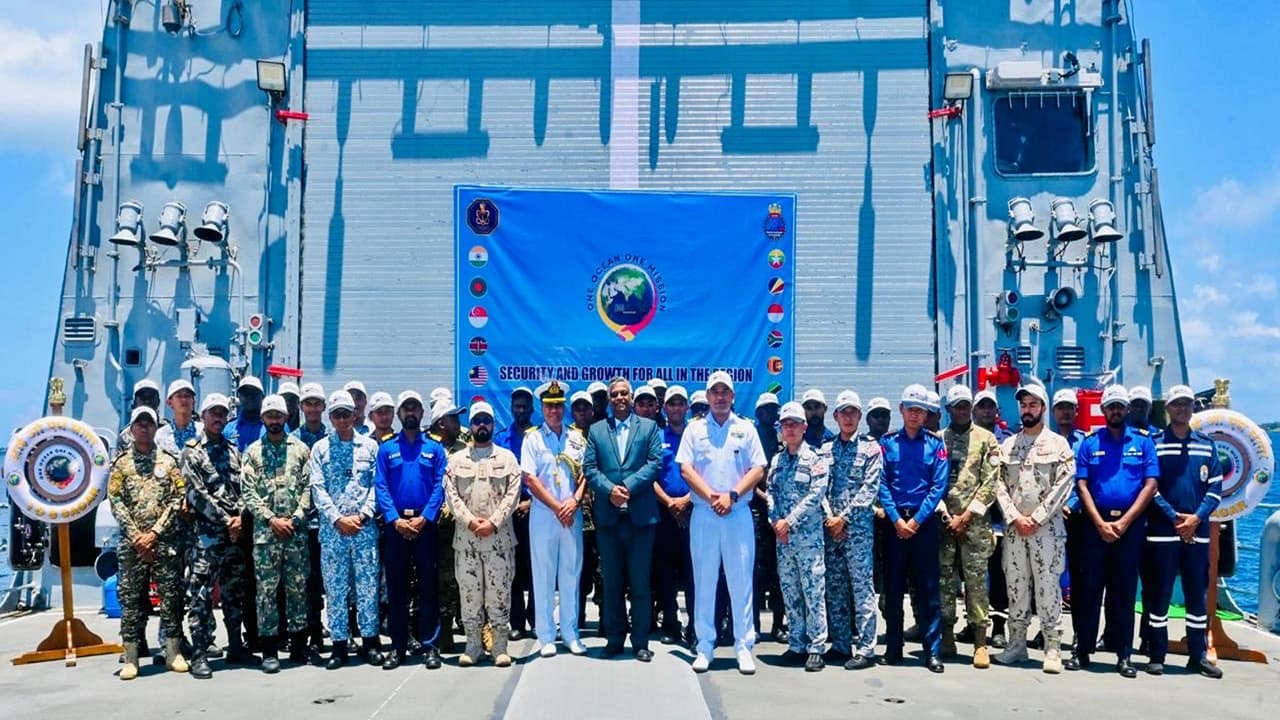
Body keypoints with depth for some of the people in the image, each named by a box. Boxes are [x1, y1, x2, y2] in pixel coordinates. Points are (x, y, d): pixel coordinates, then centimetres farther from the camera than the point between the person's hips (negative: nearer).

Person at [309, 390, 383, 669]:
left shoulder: (370, 446, 7)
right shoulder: (320, 448, 7)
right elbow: (317, 489, 0)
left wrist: (362, 516, -9)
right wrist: (338, 519, -10)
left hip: (365, 528, 0)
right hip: (332, 529, 0)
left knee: (368, 585, 2)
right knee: (335, 587, 3)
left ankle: (370, 640, 11)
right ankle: (340, 644, 10)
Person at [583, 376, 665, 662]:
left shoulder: (649, 427, 9)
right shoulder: (596, 430, 14)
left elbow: (655, 462, -2)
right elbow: (588, 467, 5)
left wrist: (628, 486, -13)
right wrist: (609, 490, -12)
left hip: (640, 513, -2)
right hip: (607, 515, 2)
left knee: (640, 582, 1)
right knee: (612, 581, 7)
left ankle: (640, 642, 8)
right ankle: (614, 638, 16)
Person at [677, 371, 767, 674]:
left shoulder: (746, 429, 8)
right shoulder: (694, 429, 9)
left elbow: (758, 469, 2)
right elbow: (685, 468, 1)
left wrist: (732, 495, -10)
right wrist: (710, 496, -11)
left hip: (738, 514, 0)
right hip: (703, 514, 1)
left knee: (741, 581, 0)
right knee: (704, 581, 3)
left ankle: (744, 646, 6)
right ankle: (704, 646, 10)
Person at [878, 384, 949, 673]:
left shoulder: (936, 444, 4)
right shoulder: (887, 443, 7)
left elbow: (939, 486, -2)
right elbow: (882, 484, 1)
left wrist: (916, 520, -10)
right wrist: (897, 519, -9)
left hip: (924, 522, -1)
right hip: (894, 522, 1)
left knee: (928, 587, -1)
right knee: (893, 586, 6)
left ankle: (932, 651, 3)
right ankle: (893, 647, 14)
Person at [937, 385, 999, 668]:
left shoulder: (986, 439, 4)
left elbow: (990, 482, -3)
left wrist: (967, 516, -9)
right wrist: (945, 515, -6)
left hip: (975, 522, -2)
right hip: (943, 521, 2)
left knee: (976, 581, -3)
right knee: (944, 580, 5)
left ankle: (980, 642, 1)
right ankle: (947, 638, 13)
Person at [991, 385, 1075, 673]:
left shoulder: (1058, 444, 2)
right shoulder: (1008, 445, 12)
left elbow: (1062, 486, -6)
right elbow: (999, 485, 7)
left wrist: (1036, 519, -11)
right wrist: (1015, 517, -7)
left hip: (1047, 527, -4)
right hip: (1013, 527, 4)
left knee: (1047, 584, -4)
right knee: (1015, 584, 7)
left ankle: (1052, 648, 1)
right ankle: (1017, 643, 15)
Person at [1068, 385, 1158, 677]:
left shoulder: (1143, 442, 5)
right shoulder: (1090, 443, 6)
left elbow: (1150, 485, -1)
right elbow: (1082, 486, 1)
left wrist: (1124, 521, -9)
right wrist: (1100, 523, -9)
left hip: (1131, 524, 0)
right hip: (1096, 522, 0)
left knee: (1124, 589, 5)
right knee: (1089, 586, 2)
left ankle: (1124, 655, 11)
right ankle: (1082, 650, 8)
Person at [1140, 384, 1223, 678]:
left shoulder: (1206, 444, 10)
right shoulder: (1154, 444, 0)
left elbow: (1216, 487, 6)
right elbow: (1150, 488, -4)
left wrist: (1197, 517, -8)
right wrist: (1175, 518, -11)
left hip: (1197, 531, 3)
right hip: (1161, 531, -3)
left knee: (1198, 595, 8)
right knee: (1158, 594, 1)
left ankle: (1198, 656, 17)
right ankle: (1156, 656, 8)